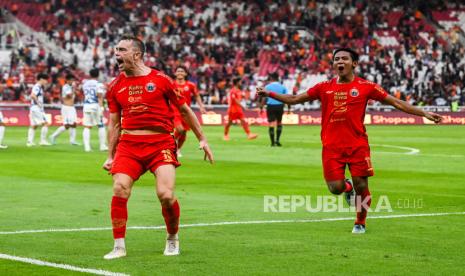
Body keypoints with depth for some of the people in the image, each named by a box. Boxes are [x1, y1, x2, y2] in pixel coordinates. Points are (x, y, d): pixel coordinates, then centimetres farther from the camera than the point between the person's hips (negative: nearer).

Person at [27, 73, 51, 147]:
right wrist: (38, 103, -19)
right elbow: (32, 95, -26)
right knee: (45, 123, -10)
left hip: (33, 108, 11)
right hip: (36, 108, -11)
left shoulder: (40, 87, 18)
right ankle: (43, 141, -10)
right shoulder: (37, 87, -12)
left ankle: (30, 141, 8)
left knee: (33, 126, 10)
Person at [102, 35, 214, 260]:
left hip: (160, 143, -3)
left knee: (165, 194, -14)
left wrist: (202, 139, 11)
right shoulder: (115, 86, 11)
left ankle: (172, 239, 14)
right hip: (129, 144, 3)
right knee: (119, 190, -15)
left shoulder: (160, 80, 1)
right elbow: (114, 124, 18)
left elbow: (184, 110, 10)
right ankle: (119, 246, -2)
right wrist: (110, 156, 14)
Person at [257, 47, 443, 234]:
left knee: (361, 186, -1)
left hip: (358, 145, -1)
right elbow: (295, 99, 14)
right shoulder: (325, 87, 7)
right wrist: (269, 94, 6)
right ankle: (347, 187, 31)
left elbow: (396, 102, 2)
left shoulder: (365, 86, 0)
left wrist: (424, 114, -2)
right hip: (332, 146, 1)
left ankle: (360, 223, 22)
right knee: (335, 188, -6)